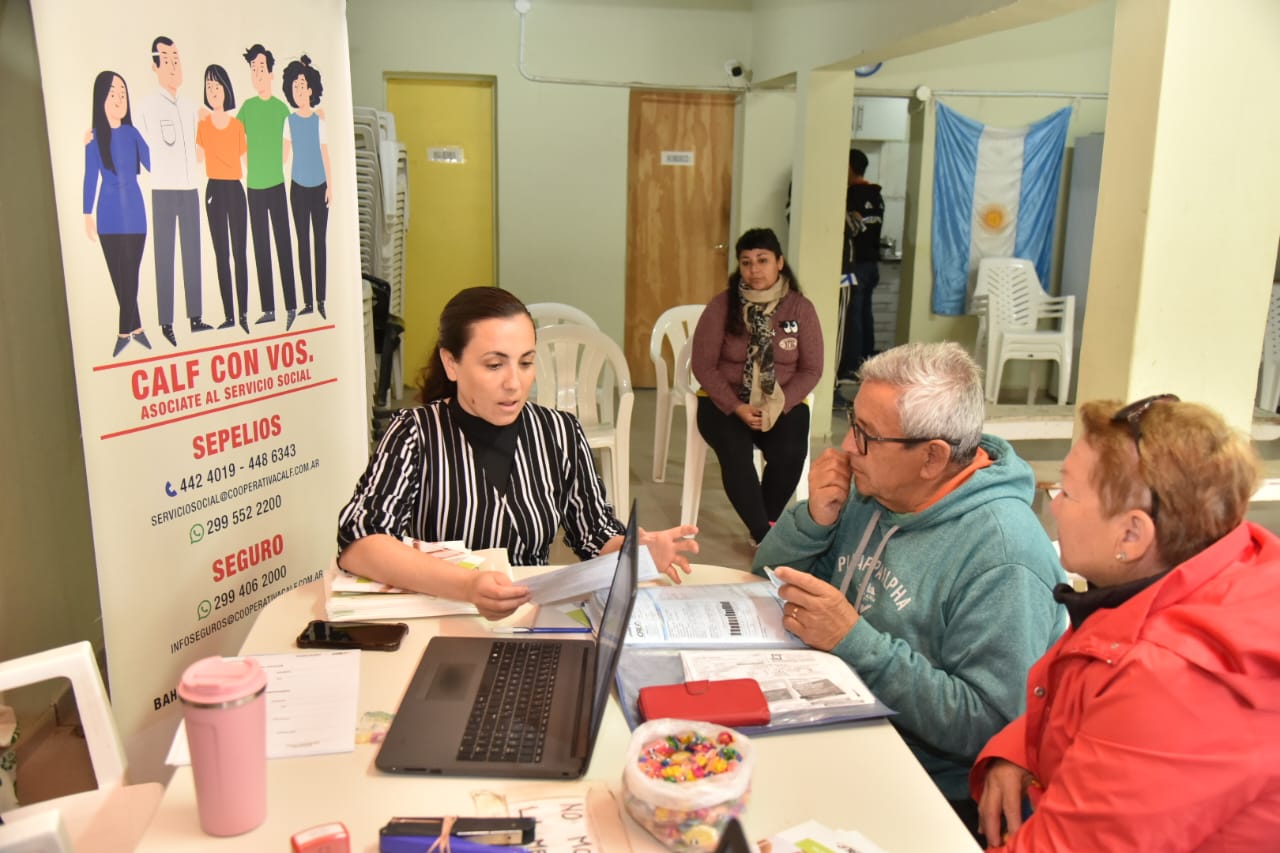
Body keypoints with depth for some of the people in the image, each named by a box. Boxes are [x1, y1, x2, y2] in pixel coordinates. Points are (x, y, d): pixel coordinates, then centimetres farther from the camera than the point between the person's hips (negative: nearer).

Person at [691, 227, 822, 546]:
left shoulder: (800, 308, -1)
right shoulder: (722, 305, -4)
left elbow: (811, 369, 0)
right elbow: (703, 365, -4)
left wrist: (778, 405, -16)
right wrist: (737, 407, -16)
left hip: (783, 403, 1)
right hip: (725, 401, -1)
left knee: (789, 454, -28)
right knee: (735, 450, -31)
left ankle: (763, 527, -3)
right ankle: (765, 535, -17)